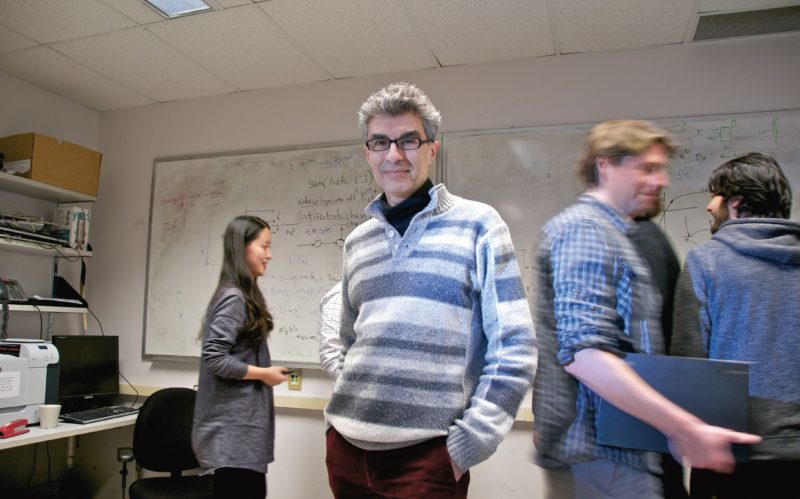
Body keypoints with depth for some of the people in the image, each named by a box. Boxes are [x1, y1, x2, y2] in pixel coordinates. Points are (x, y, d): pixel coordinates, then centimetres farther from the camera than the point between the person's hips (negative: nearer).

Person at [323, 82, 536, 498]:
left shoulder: (477, 225, -4)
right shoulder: (357, 242, 10)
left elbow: (514, 348, -6)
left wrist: (468, 443, -10)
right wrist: (339, 418, 11)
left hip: (426, 454, -5)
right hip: (346, 447, 5)